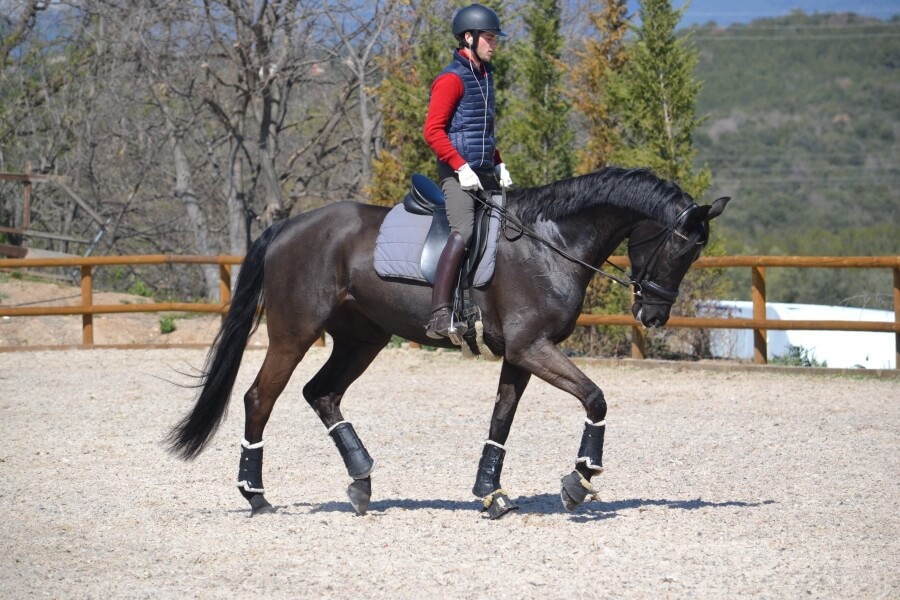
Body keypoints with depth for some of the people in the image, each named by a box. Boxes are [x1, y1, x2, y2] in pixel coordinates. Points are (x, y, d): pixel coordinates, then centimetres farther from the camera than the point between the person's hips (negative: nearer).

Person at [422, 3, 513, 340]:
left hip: (484, 173, 10)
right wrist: (461, 167, -20)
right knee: (463, 233, -26)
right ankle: (439, 318, -33)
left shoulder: (484, 75, 18)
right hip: (457, 173, -10)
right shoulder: (452, 79, -9)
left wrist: (499, 165, 15)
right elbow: (432, 131, -15)